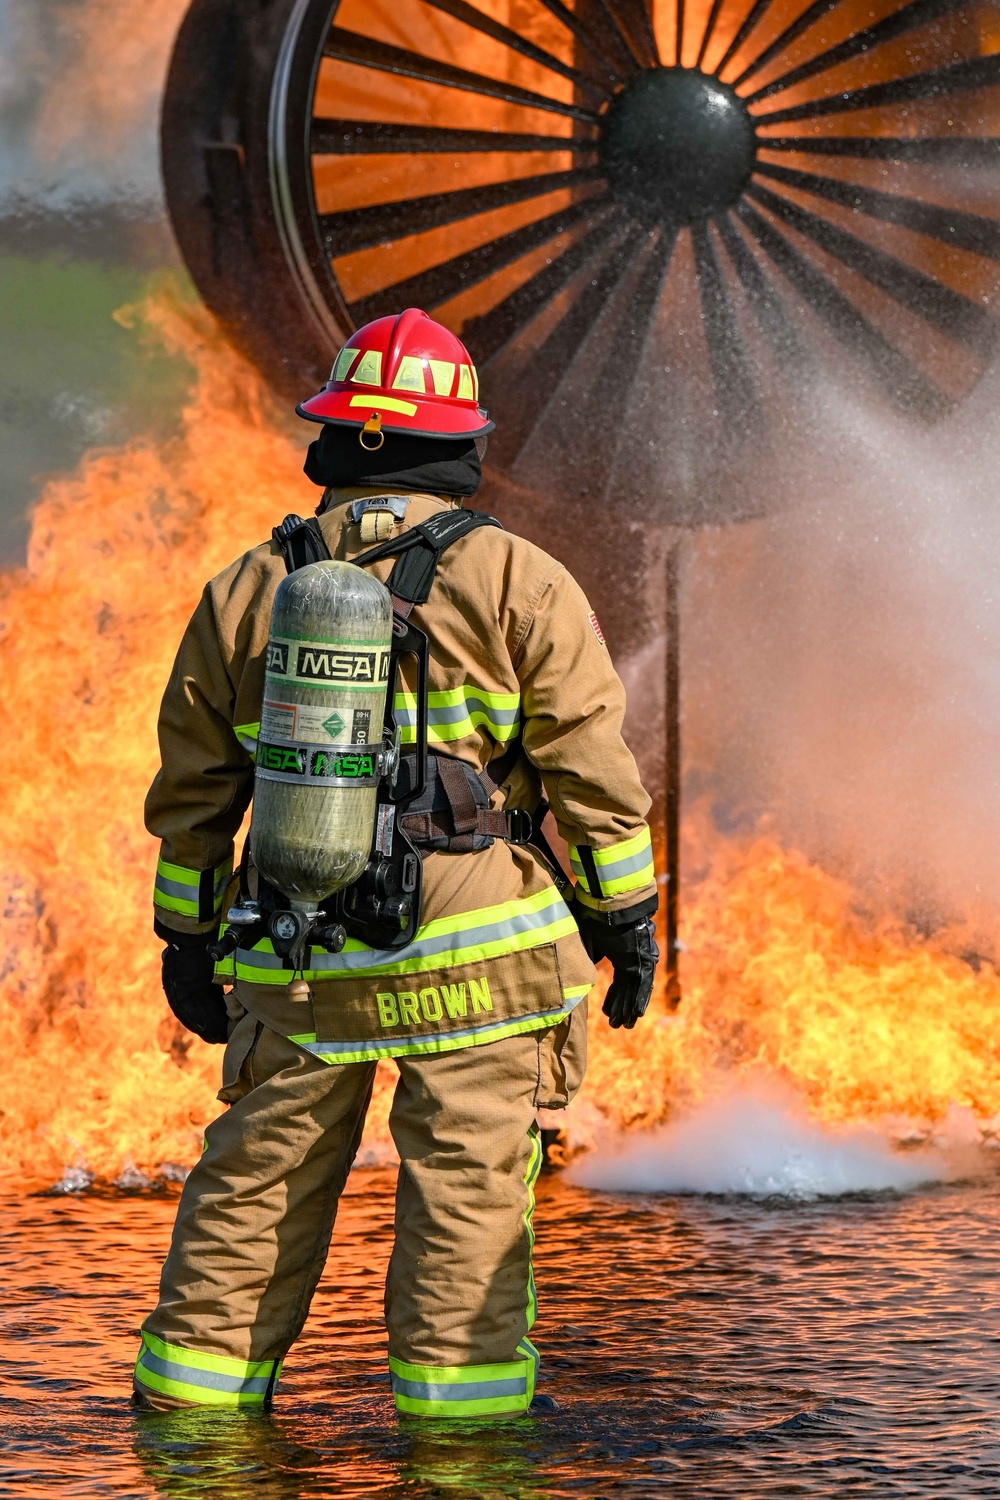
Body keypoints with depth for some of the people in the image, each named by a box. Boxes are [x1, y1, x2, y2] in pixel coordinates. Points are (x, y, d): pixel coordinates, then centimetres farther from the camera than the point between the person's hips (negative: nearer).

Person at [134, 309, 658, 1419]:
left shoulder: (246, 590, 9)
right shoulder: (515, 581, -1)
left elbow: (190, 787, 13)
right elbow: (589, 765, -3)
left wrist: (187, 936, 22)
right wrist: (623, 915, 5)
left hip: (298, 970, 3)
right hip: (474, 953, -3)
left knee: (256, 1181, 11)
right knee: (468, 1182, 1)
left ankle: (195, 1385, 15)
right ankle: (456, 1393, -1)